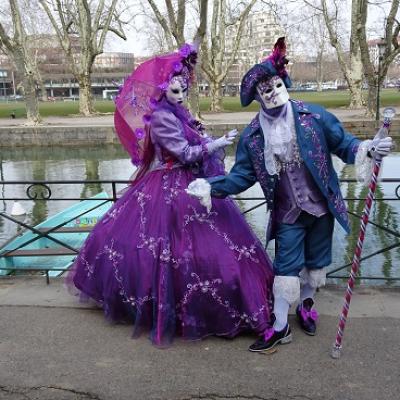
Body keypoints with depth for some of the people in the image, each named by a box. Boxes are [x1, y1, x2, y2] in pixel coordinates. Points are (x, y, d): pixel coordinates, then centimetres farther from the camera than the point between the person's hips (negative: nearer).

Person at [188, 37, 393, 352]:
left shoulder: (313, 116, -9)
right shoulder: (252, 136, -5)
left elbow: (342, 143, -5)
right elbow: (242, 175, -2)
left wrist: (367, 148, -25)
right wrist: (213, 186, -16)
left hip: (322, 206, 1)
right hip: (288, 214, 0)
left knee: (316, 260, 16)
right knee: (286, 267, 3)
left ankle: (307, 305, 43)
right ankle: (280, 327, 18)